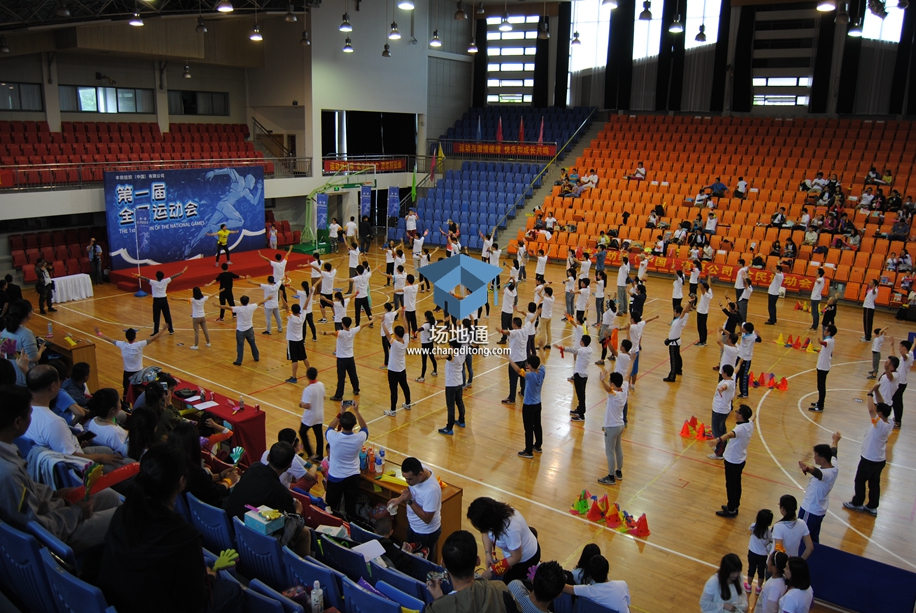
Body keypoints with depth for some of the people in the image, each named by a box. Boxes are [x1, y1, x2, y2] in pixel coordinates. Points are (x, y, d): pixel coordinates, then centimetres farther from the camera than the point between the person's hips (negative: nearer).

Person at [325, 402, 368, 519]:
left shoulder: (333, 437, -26)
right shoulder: (359, 438, -23)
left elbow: (330, 427, 0)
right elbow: (365, 428, 3)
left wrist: (341, 413, 0)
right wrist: (356, 412, 1)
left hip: (335, 477, -1)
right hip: (353, 477, 1)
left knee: (331, 508, 18)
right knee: (351, 507, 17)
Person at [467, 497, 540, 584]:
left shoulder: (510, 529, -42)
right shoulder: (496, 511, -23)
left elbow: (516, 557, -27)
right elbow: (486, 532, -3)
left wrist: (492, 570, -22)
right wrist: (488, 554, -15)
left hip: (526, 559, -7)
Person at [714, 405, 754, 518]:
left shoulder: (741, 428, -33)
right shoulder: (750, 424, -5)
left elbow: (731, 434, -56)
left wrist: (719, 439, -74)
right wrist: (751, 414, 45)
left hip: (732, 461, -9)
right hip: (741, 459, 9)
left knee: (731, 486, 6)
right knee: (737, 484, 22)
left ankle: (731, 510, 19)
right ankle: (734, 506, 36)